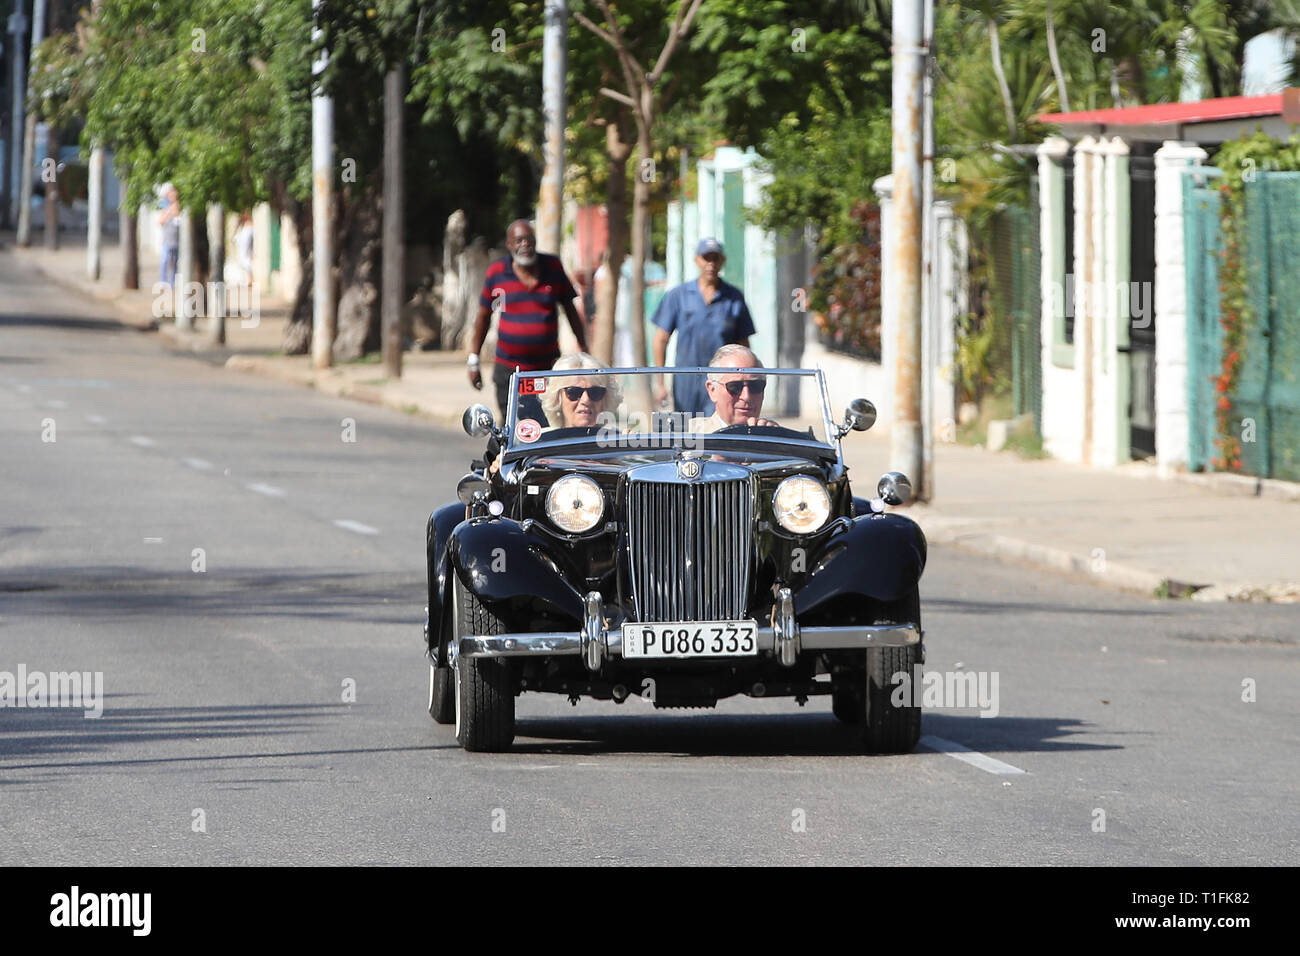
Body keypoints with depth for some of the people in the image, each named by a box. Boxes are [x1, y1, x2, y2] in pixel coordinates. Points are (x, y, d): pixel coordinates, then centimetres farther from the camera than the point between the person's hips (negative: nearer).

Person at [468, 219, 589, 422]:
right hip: (508, 368, 0)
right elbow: (484, 316, 10)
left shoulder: (553, 267, 3)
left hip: (548, 367, 0)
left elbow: (570, 310, 12)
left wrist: (583, 351, 10)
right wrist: (473, 360, 8)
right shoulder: (497, 272, 0)